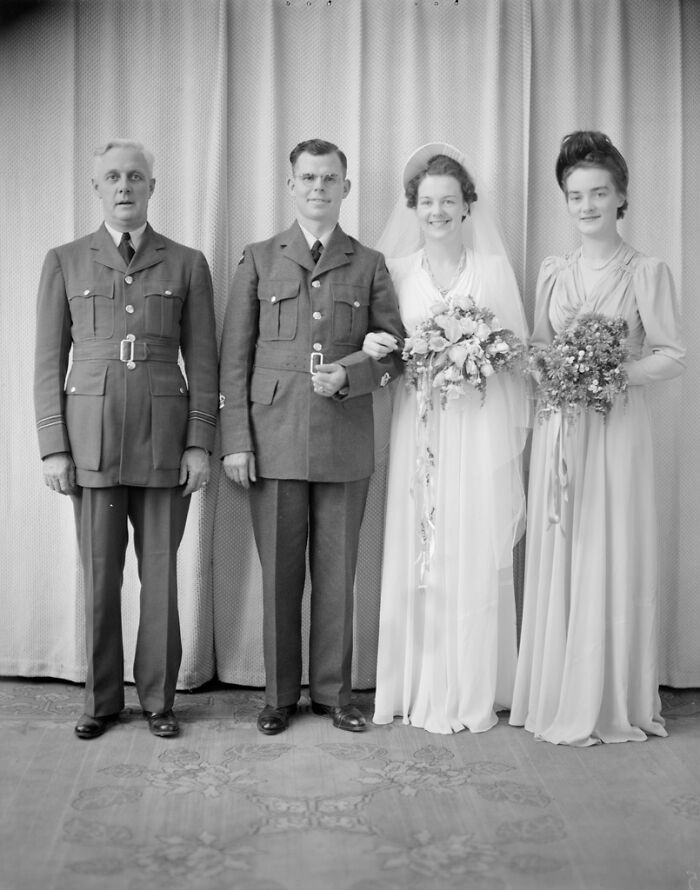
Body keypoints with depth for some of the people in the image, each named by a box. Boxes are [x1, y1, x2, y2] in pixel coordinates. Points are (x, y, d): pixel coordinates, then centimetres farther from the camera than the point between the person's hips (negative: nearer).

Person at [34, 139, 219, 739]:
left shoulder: (186, 264, 8)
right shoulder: (64, 262, 9)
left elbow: (203, 360, 5)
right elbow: (49, 361, 6)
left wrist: (201, 442, -3)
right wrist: (53, 447, -1)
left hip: (164, 437, 0)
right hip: (91, 436, 0)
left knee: (161, 571, 5)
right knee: (100, 575, 5)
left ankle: (158, 698, 18)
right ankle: (102, 699, 20)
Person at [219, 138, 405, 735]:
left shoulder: (370, 266, 11)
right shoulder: (259, 260, 9)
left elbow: (397, 351, 8)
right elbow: (235, 357, 5)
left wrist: (349, 374, -12)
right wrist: (235, 440, -3)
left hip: (346, 443, 1)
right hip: (274, 440, 0)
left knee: (337, 573, 6)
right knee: (278, 573, 5)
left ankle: (333, 692, 20)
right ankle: (279, 694, 19)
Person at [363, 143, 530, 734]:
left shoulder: (494, 269, 6)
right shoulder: (396, 271, 10)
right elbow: (388, 352, 13)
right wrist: (373, 347, -9)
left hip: (481, 425, -1)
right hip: (418, 427, 1)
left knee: (476, 557, 0)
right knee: (417, 557, 1)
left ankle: (473, 693, 11)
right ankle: (421, 689, 13)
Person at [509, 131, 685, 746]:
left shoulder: (648, 273, -2)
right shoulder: (552, 272, 12)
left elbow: (673, 356, -4)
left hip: (615, 429, -4)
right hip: (557, 429, 4)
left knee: (610, 560, -1)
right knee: (555, 559, 6)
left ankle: (609, 703, 12)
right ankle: (557, 697, 17)